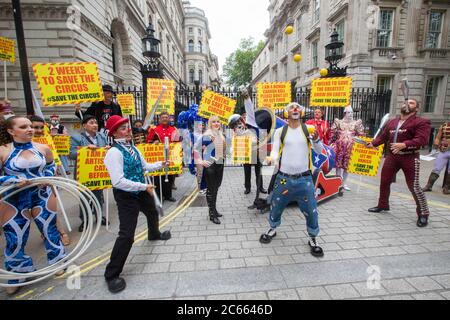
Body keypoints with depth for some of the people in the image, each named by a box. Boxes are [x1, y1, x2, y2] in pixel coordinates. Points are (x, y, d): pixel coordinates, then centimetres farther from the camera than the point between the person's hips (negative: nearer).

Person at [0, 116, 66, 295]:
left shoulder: (43, 148, -2)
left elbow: (51, 166, 14)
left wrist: (47, 177, -3)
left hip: (43, 197, 2)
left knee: (50, 230, 12)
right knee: (15, 239, 9)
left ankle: (58, 263, 33)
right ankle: (16, 276, 32)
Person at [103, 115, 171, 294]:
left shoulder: (133, 148, 2)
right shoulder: (115, 152, -24)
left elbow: (144, 167, 12)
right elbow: (118, 182, -30)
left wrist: (160, 165, -2)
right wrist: (144, 186, -26)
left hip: (141, 191, 9)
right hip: (126, 195, -9)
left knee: (153, 214, 31)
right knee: (126, 235, -10)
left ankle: (154, 234, 64)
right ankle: (112, 274, 9)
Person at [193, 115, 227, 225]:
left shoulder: (222, 135, 8)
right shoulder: (206, 135, -12)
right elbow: (196, 148, -13)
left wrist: (223, 156, 12)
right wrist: (201, 161, -14)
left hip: (220, 164, 7)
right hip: (210, 165, -7)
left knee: (216, 187, 16)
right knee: (210, 189, 1)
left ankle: (214, 209, 31)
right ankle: (212, 213, 10)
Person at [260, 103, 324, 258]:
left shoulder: (309, 129, 1)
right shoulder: (280, 131, 2)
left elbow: (319, 151, -2)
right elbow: (275, 150, -3)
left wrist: (316, 139, -24)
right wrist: (272, 158, -26)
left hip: (304, 179, 0)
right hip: (283, 178, 1)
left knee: (311, 211, 6)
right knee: (276, 208, 15)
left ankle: (313, 239, 31)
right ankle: (272, 229, 43)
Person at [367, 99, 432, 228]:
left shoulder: (421, 122, -7)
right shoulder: (392, 122, 14)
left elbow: (422, 139, -20)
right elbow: (383, 136, 15)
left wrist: (404, 145, -33)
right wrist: (373, 143, 0)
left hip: (410, 157, -6)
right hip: (392, 156, 6)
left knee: (414, 186, -5)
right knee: (384, 181, 11)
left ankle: (423, 214, 12)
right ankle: (383, 205, 28)